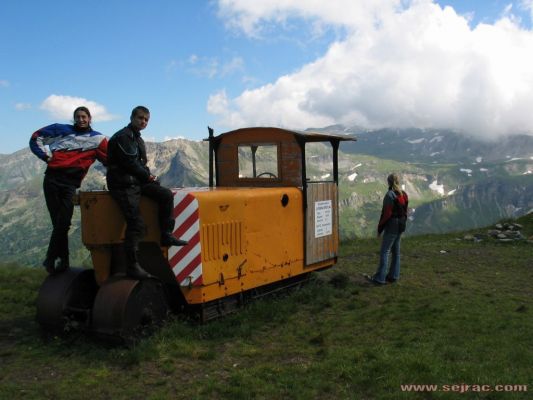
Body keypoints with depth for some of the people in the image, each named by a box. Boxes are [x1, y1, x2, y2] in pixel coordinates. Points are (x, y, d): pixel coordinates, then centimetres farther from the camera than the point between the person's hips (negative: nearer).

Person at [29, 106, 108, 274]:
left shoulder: (97, 139, 8)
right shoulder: (61, 130, 10)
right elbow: (36, 137, 16)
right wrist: (46, 156, 5)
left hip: (70, 184, 0)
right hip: (52, 180, 1)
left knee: (62, 223, -8)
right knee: (59, 223, 1)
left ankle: (52, 260, 5)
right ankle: (62, 261, 9)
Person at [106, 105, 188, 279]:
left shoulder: (138, 139, 21)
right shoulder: (123, 136, -9)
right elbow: (130, 163, -17)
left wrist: (148, 175, 2)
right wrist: (148, 176, -5)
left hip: (137, 181, 9)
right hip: (123, 185, -9)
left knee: (166, 195, -8)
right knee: (136, 224, -15)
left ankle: (166, 235, -2)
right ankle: (132, 266, -10)